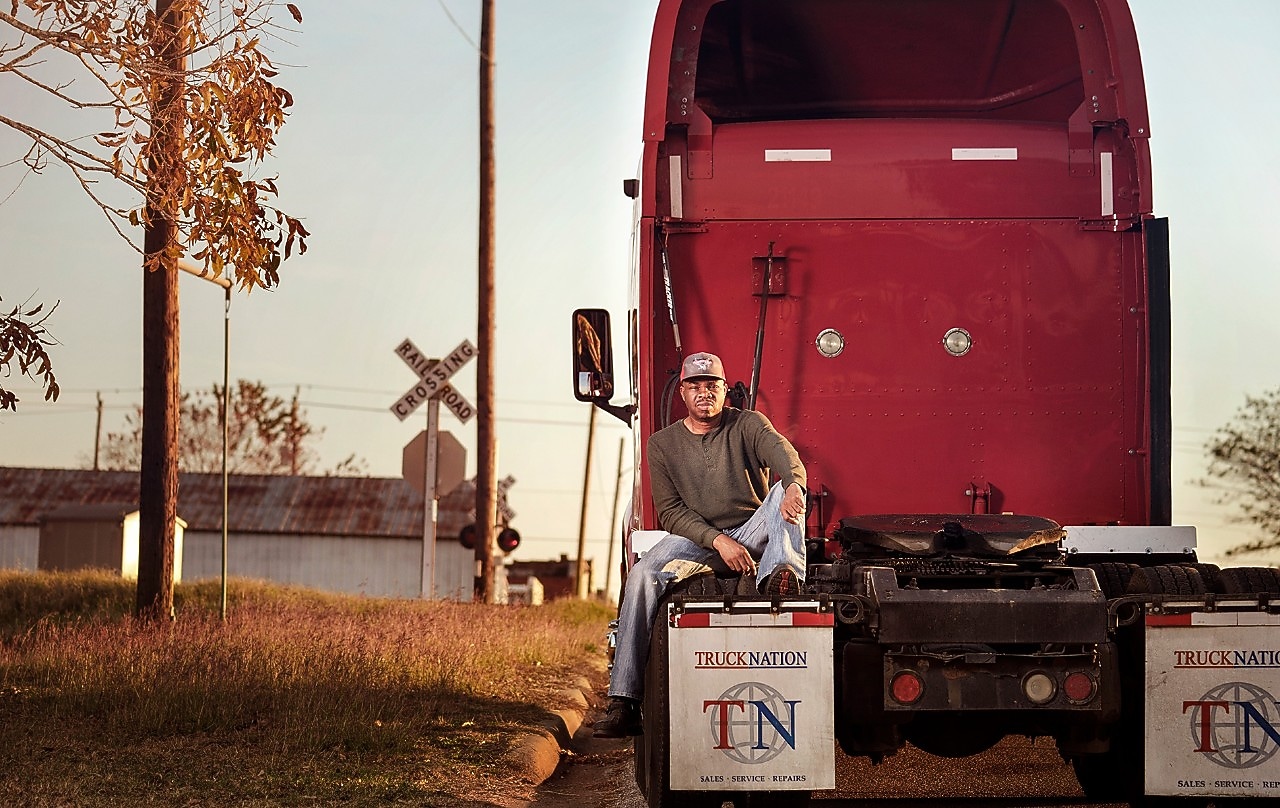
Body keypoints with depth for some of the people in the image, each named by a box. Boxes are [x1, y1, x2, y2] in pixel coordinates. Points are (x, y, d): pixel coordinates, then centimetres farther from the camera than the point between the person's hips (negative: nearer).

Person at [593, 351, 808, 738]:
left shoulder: (748, 425, 3)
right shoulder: (663, 443, 6)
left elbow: (783, 453, -19)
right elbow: (669, 511, -2)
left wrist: (793, 485, -46)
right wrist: (718, 540, -19)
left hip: (751, 533, 0)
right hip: (694, 537, 0)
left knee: (783, 491, -27)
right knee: (643, 575, -28)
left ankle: (781, 574, -56)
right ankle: (622, 703, -34)